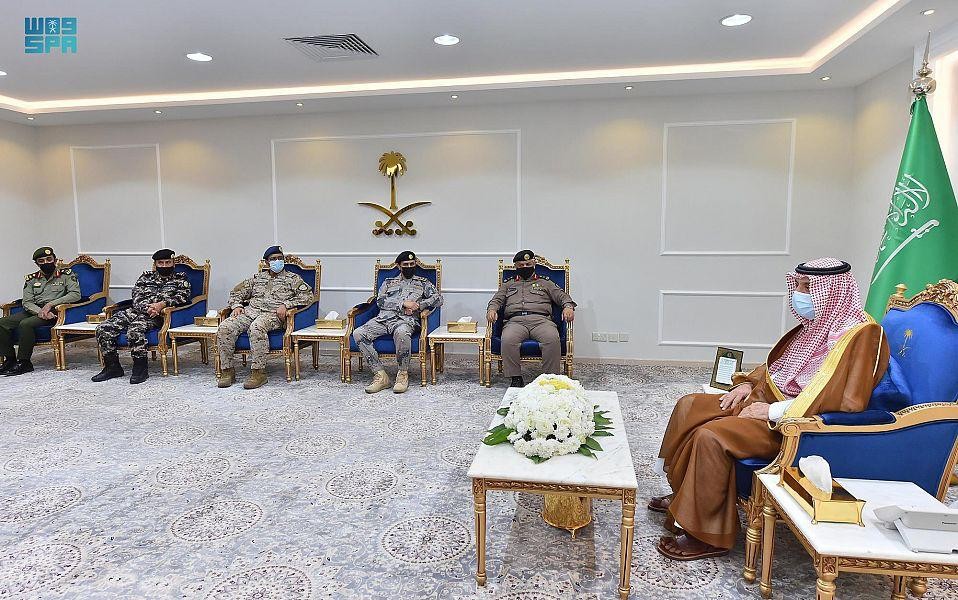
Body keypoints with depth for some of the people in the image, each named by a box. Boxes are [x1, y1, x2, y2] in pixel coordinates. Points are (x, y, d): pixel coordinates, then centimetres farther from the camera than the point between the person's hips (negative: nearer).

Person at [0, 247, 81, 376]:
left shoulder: (66, 275, 4)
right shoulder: (31, 279, 16)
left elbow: (76, 294, -9)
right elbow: (26, 302, 6)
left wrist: (50, 304, -16)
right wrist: (40, 311, -16)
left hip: (55, 311, -6)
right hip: (34, 311, 6)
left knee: (26, 324, -30)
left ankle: (23, 363, -19)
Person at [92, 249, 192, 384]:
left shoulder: (180, 279, 16)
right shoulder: (146, 276, 25)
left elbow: (183, 296, -2)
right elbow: (137, 296, 10)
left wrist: (162, 304, -17)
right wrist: (147, 307, -12)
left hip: (157, 315, -5)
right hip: (135, 310, 5)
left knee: (135, 330, -35)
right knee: (103, 329, -13)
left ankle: (141, 368, -20)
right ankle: (112, 366, -1)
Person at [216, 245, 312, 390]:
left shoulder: (292, 278, 15)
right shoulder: (257, 278, 26)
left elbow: (307, 294, 0)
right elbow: (236, 292, 30)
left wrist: (286, 305, -11)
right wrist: (237, 305, 8)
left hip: (273, 314, -4)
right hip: (249, 311, 5)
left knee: (257, 327, -39)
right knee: (224, 328, -23)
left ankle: (259, 372, -34)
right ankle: (227, 371, -14)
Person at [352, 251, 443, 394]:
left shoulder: (423, 282, 24)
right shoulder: (389, 282, 28)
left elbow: (438, 299, 8)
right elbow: (380, 301, 9)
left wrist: (418, 306, -6)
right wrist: (403, 304, -5)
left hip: (406, 319, -3)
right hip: (383, 317, 3)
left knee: (402, 333, -42)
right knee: (358, 334, -25)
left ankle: (403, 374, -22)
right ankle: (380, 375, -23)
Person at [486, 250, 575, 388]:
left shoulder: (545, 283, 28)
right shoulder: (508, 285, 32)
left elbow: (562, 295, 18)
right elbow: (496, 300, 20)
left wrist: (568, 307, -6)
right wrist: (492, 309, -5)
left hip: (541, 319, 0)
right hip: (515, 321, 0)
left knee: (552, 339, -35)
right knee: (508, 340, -35)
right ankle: (516, 378, -22)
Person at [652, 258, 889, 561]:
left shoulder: (861, 334, -17)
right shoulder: (818, 323, 10)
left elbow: (848, 401, -25)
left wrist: (775, 412, -23)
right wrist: (748, 382, 6)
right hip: (765, 399, 10)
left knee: (712, 436, -27)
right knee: (690, 406, 3)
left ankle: (708, 536, -12)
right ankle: (683, 493, 17)